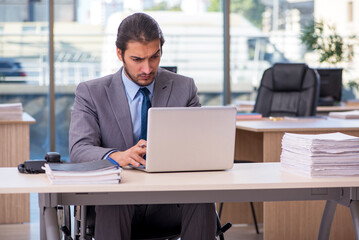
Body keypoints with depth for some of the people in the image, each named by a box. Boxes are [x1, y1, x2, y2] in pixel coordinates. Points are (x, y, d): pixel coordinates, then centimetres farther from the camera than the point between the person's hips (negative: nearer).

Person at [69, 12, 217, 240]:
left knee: (202, 200, -31)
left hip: (169, 203, 2)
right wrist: (117, 156, -32)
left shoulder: (184, 88, 10)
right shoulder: (91, 93, 4)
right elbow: (79, 150, -9)